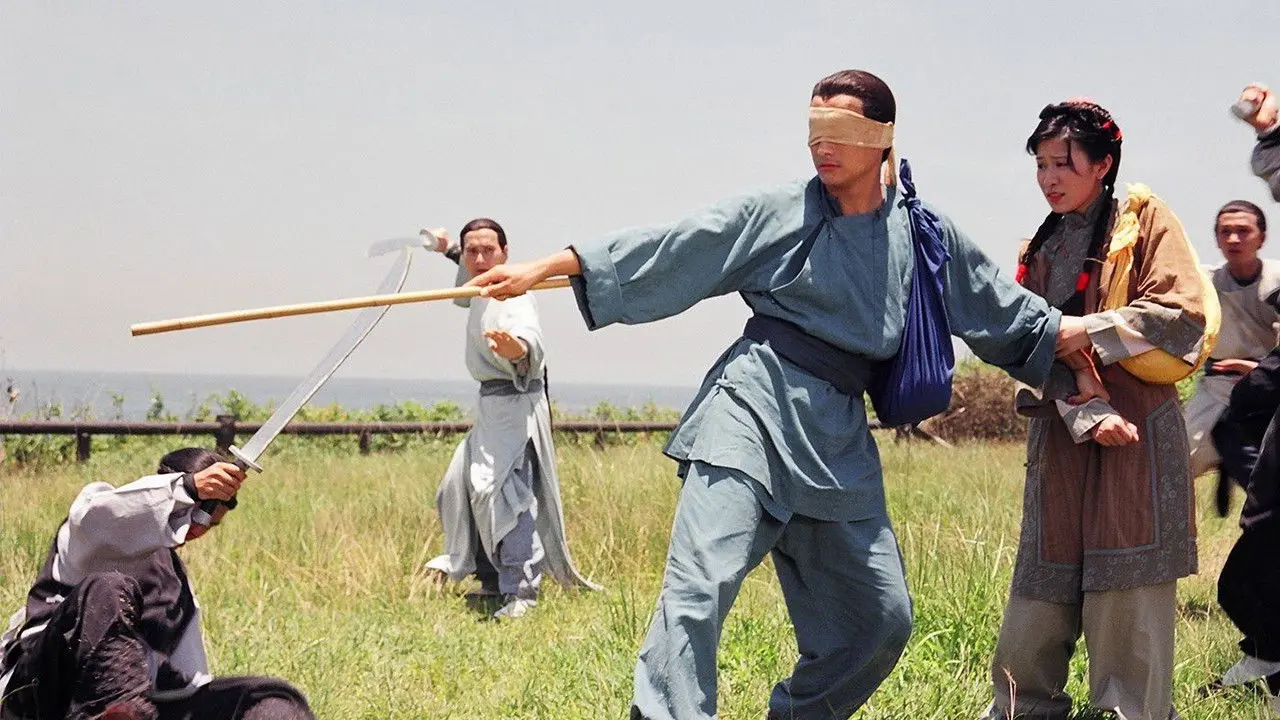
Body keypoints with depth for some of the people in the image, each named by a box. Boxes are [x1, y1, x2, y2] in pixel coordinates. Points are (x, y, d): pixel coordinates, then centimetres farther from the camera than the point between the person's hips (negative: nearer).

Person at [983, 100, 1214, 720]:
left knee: (1128, 596, -7)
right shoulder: (1039, 253, 15)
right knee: (1040, 597, 3)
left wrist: (1090, 332, -13)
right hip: (1061, 436, 5)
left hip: (1138, 431, -5)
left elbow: (1183, 313, -8)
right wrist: (1090, 414, -13)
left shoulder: (1143, 219, 2)